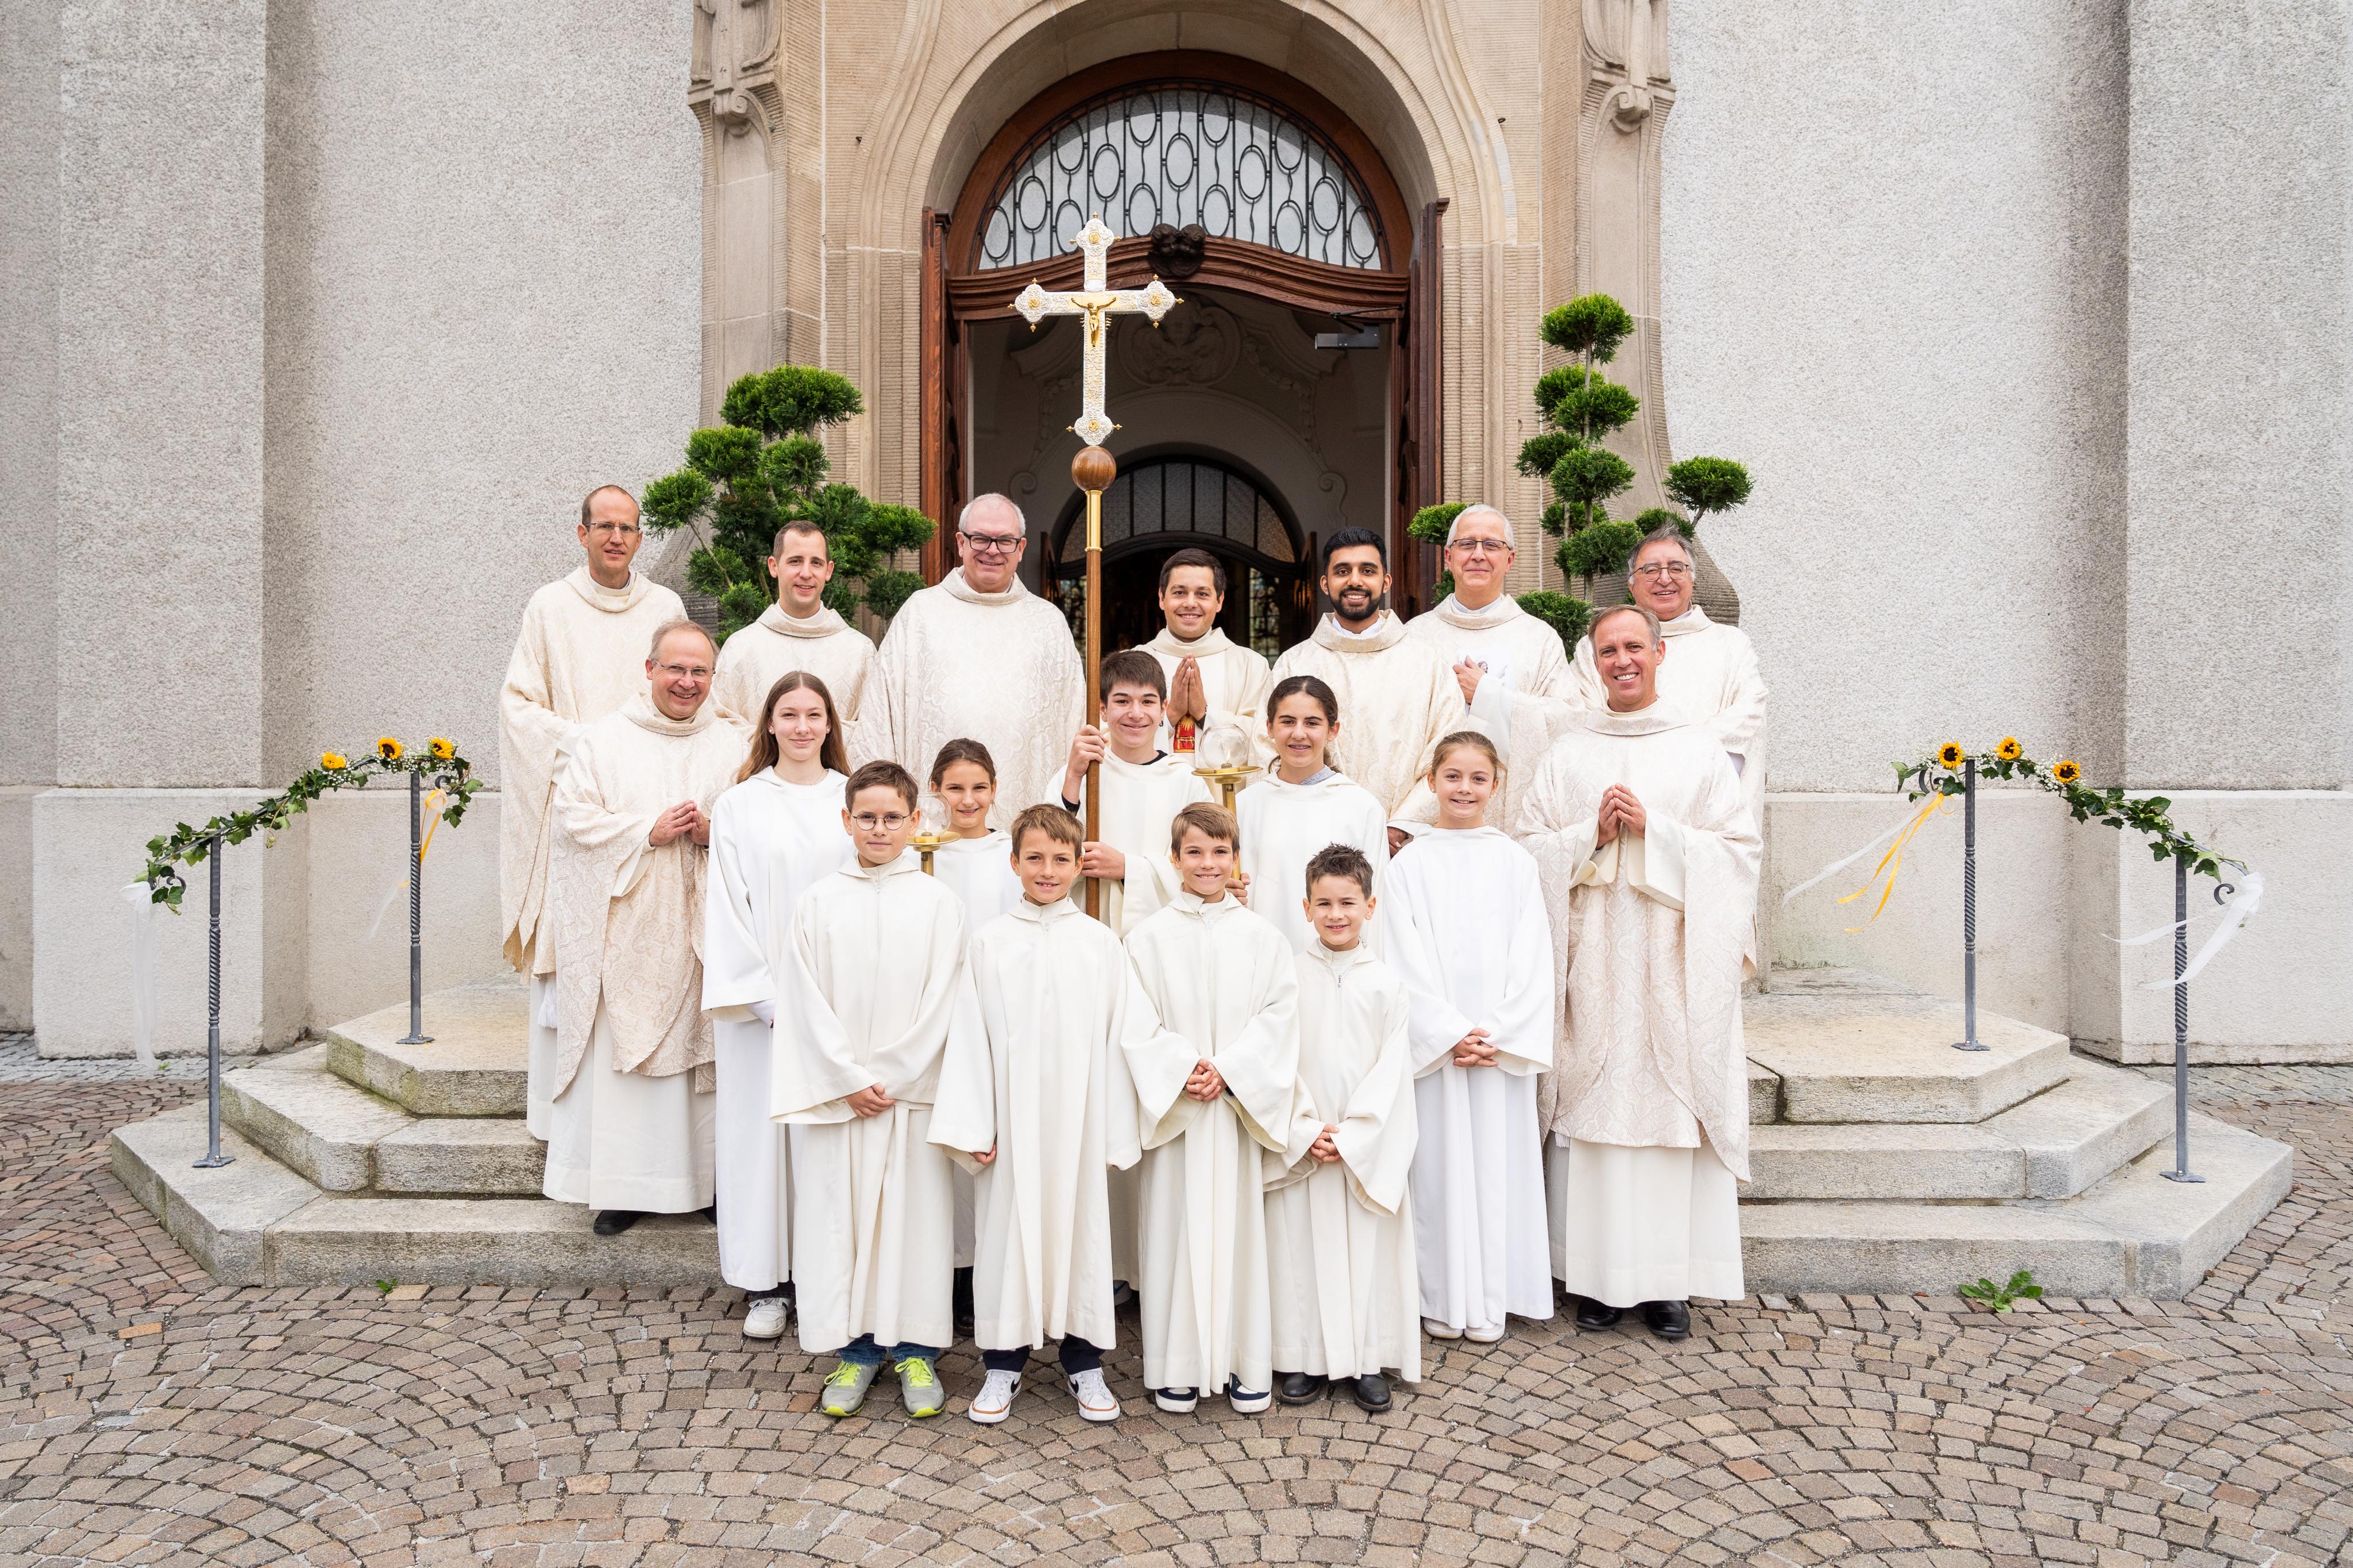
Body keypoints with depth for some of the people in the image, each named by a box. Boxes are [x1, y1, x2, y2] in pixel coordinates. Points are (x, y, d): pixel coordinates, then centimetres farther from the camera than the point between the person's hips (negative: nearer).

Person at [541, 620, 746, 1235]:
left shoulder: (736, 745, 9)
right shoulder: (604, 739, 6)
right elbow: (573, 816, -2)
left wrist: (715, 833, -13)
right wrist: (648, 832, -13)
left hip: (704, 928, 1)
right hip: (628, 930, -1)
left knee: (703, 1045, 3)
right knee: (624, 1051, 0)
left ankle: (711, 1180, 13)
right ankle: (624, 1187, 11)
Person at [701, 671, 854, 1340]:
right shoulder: (739, 805, 4)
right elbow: (729, 907, 0)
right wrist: (767, 997, -8)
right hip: (761, 1000, 0)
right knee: (762, 1129, 4)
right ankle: (766, 1284, 16)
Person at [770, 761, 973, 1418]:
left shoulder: (938, 902, -1)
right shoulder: (820, 902, 1)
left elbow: (945, 1003, -4)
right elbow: (809, 1003, -1)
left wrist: (888, 1079, -8)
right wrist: (849, 1079, -8)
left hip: (914, 1088, -1)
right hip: (836, 1091, 1)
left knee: (916, 1214, 5)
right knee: (838, 1212, 6)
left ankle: (916, 1350, 20)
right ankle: (854, 1349, 22)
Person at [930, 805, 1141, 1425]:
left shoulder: (1101, 942, 2)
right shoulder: (990, 940, 1)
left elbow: (1116, 1040, 3)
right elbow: (971, 1036, 0)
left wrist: (1116, 1134, 0)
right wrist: (972, 1125, -6)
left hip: (1079, 1117, 1)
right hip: (1011, 1116, 0)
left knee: (1080, 1228, 8)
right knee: (1008, 1230, 6)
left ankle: (1084, 1363, 24)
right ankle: (1003, 1364, 23)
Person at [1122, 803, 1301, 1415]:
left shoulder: (1261, 937, 4)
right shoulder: (1149, 936, 2)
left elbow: (1278, 1015, -3)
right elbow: (1138, 1022, -3)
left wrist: (1227, 1070, -14)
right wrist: (1184, 1069, -16)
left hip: (1240, 1105, 1)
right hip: (1173, 1104, 0)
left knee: (1239, 1225, 5)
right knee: (1176, 1227, 4)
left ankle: (1245, 1363, 17)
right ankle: (1178, 1365, 16)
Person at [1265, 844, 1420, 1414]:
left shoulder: (1386, 982, 0)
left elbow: (1392, 1069, -3)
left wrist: (1350, 1136, -10)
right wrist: (1308, 1131, -11)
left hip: (1368, 1146, 0)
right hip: (1301, 1144, 0)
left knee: (1369, 1246, 5)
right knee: (1300, 1244, 5)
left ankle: (1368, 1361, 19)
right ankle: (1305, 1359, 19)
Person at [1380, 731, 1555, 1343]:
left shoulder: (1515, 863, 5)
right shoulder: (1409, 865, 1)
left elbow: (1531, 959, 1)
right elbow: (1408, 962, -3)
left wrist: (1498, 1034, -9)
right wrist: (1451, 1034, -12)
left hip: (1504, 1046, 1)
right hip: (1433, 1045, -1)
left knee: (1497, 1164, 5)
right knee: (1439, 1164, 3)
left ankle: (1490, 1302, 17)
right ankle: (1442, 1299, 15)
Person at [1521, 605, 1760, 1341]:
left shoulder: (1702, 752, 7)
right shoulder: (1567, 755, 10)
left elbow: (1737, 849, 0)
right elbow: (1532, 849, 6)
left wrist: (1652, 828, -11)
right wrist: (1592, 833, -10)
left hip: (1672, 963, -1)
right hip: (1593, 958, 1)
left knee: (1674, 1105, -1)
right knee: (1594, 1105, 1)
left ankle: (1671, 1280, 11)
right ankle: (1600, 1275, 11)